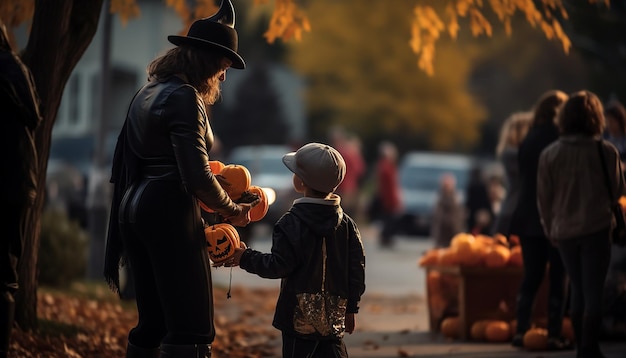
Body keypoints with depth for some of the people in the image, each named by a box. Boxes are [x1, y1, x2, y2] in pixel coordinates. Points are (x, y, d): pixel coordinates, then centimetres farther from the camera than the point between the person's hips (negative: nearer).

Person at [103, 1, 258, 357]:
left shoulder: (147, 94, 16)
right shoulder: (185, 98, -12)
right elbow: (196, 178, -19)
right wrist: (232, 210, -3)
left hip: (133, 208, 10)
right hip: (170, 212, -10)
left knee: (153, 323, 15)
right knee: (193, 329, -11)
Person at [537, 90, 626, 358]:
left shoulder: (549, 155, -6)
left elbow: (543, 198, 1)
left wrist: (551, 230, 13)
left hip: (564, 232, 3)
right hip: (596, 229, -3)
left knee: (578, 290, 16)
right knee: (593, 291, 3)